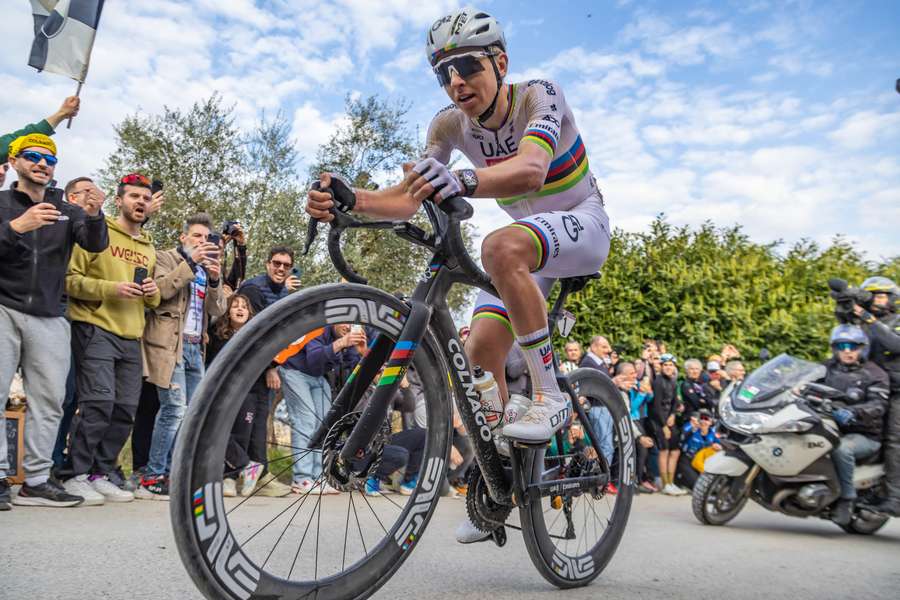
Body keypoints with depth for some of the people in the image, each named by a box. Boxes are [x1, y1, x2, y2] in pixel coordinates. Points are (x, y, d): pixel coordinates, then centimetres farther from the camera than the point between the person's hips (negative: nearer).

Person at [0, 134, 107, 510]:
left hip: (49, 317, 2)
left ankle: (37, 481, 4)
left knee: (49, 400, -1)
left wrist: (94, 216, -23)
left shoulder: (67, 211, 13)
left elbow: (96, 244, -3)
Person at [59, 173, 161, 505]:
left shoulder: (149, 247, 21)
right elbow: (70, 278, -7)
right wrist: (110, 288, -19)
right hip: (96, 330, -6)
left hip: (132, 338, 7)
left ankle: (100, 474, 16)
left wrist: (153, 293, 5)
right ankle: (75, 475, 0)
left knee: (126, 410, 4)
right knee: (98, 403, -14)